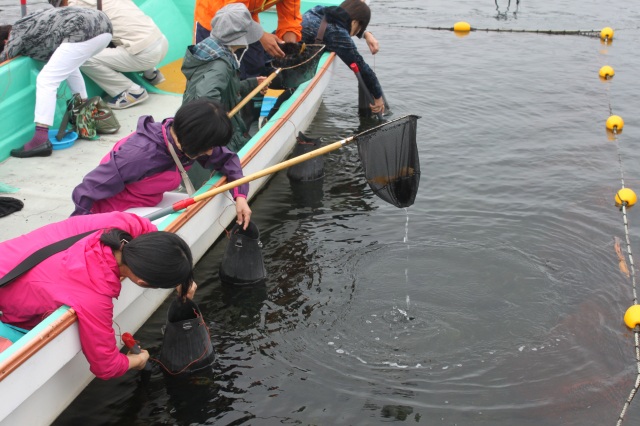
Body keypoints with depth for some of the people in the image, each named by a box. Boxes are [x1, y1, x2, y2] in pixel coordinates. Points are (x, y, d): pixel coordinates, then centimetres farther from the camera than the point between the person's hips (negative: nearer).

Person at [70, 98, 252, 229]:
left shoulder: (184, 139, -15)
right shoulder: (140, 154, -35)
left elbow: (226, 158, 2)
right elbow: (87, 192, -27)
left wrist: (240, 195, -13)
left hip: (149, 205, 7)